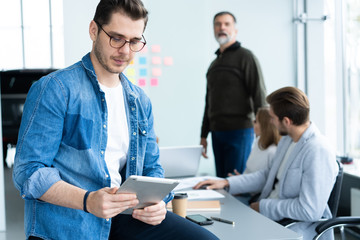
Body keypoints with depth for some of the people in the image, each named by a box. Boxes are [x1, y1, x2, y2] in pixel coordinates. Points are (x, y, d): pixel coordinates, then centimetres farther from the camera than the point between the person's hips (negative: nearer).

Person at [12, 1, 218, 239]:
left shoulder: (140, 101, 16)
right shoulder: (53, 90, -4)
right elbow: (29, 173, -9)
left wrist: (156, 200, -3)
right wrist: (88, 201, -24)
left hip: (125, 219, 6)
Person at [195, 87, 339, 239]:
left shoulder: (319, 153, -20)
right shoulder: (287, 140, 10)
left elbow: (310, 210, -22)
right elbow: (269, 175, 23)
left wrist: (263, 207, -14)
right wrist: (226, 183, 14)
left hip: (298, 228, -9)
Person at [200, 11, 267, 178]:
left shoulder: (245, 56, -1)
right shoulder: (214, 64, 21)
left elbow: (259, 94, -9)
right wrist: (203, 135, 21)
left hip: (239, 131, -7)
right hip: (217, 133, 7)